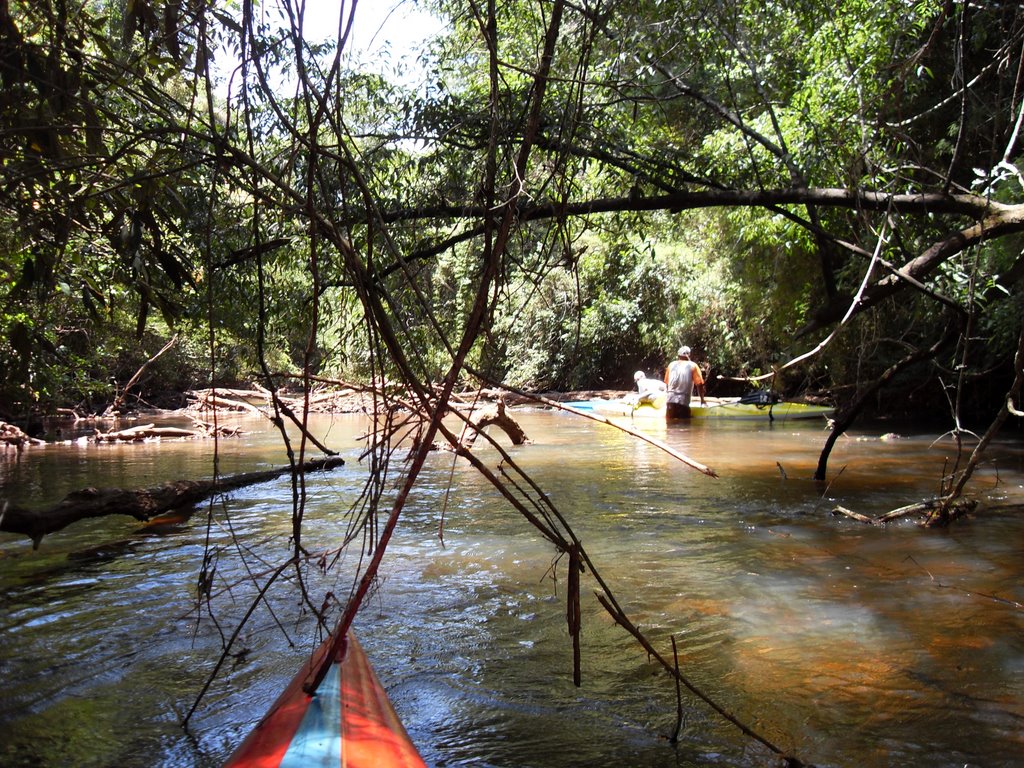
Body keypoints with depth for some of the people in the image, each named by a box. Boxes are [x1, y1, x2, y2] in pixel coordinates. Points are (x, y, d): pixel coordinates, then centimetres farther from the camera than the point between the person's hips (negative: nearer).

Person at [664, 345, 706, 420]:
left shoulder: (671, 365, 13)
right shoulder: (693, 366, 4)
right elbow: (699, 384, 0)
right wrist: (702, 400, 11)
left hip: (670, 400, 3)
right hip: (684, 402, -3)